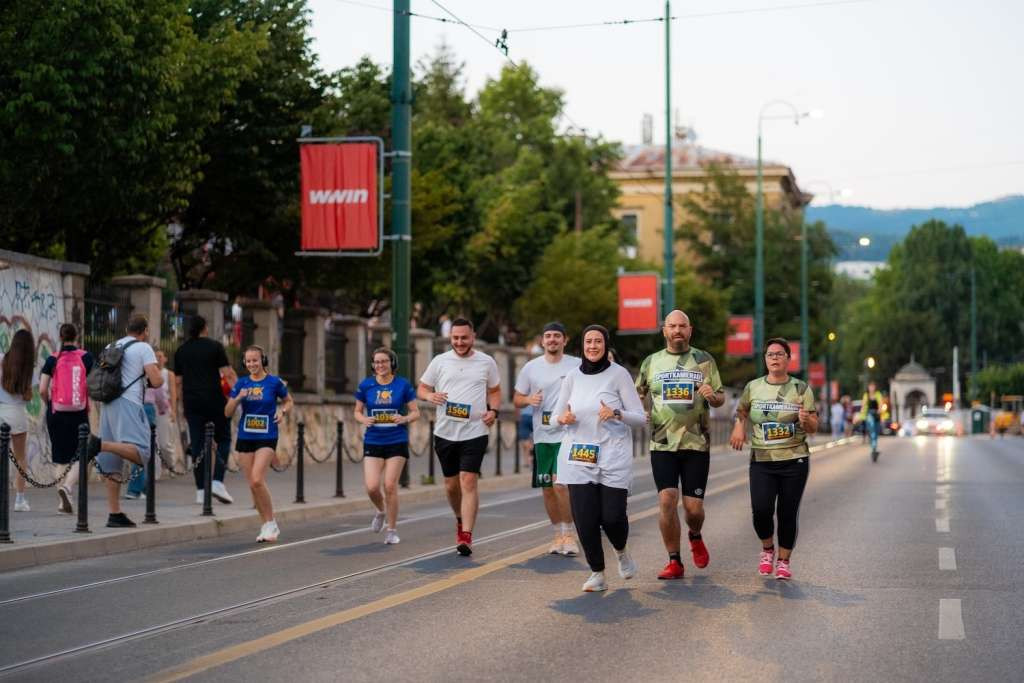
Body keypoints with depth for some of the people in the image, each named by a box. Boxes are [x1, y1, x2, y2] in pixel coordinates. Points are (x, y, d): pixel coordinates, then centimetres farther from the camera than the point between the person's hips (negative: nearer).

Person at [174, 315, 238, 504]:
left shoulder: (181, 351, 12)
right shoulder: (215, 346, -2)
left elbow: (178, 382, 14)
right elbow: (229, 375, -7)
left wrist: (184, 405, 21)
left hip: (192, 403, 4)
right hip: (215, 401, -4)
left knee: (197, 445, 4)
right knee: (223, 440, 8)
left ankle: (201, 491, 2)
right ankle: (217, 482, -8)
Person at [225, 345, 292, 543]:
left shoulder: (274, 382, -3)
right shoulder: (241, 384, 5)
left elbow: (288, 401, 13)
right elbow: (227, 412, 4)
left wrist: (283, 411, -8)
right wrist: (238, 398, -14)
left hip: (266, 438, -4)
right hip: (245, 437, 4)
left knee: (257, 480, -18)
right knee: (252, 484, 5)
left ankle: (271, 523, -4)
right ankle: (267, 525, 18)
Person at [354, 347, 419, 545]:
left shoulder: (403, 385, 0)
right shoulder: (365, 385, 3)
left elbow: (416, 412, 4)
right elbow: (357, 411, 12)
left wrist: (405, 418, -16)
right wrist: (363, 419, -11)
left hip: (397, 442, -1)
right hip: (373, 442, 1)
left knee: (390, 485, -6)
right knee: (372, 487, -9)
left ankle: (392, 530, 8)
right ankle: (380, 511, 26)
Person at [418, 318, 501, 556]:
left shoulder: (486, 362, 4)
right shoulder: (440, 361, 4)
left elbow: (494, 390, 16)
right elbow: (421, 388, 10)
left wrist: (493, 410, -3)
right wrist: (430, 396, -13)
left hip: (475, 432, -2)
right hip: (445, 432, 2)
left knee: (468, 482, -13)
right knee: (451, 485, 13)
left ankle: (466, 537, -13)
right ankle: (461, 520, 40)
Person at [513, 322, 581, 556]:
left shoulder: (578, 366, 0)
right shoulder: (531, 368, 7)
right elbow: (517, 399, 13)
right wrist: (528, 400, -9)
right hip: (542, 436, 4)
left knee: (560, 484, -16)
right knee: (548, 489, 8)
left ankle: (568, 535, -4)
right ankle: (558, 535, 22)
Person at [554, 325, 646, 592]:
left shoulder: (619, 374, -2)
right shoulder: (573, 377, 8)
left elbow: (640, 418, -2)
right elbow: (556, 414, 16)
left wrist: (616, 414, -20)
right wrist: (563, 418, -7)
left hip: (613, 456, -3)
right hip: (578, 457, 3)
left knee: (612, 516, -6)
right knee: (584, 518, -6)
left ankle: (621, 551, 29)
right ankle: (597, 574, 11)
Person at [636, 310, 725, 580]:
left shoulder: (704, 360, 7)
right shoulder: (651, 362, 9)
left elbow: (721, 398, 9)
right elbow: (637, 395, 18)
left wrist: (712, 396, -13)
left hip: (697, 443, 0)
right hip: (663, 444, 0)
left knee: (693, 506, -2)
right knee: (667, 500, -11)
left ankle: (695, 536, 33)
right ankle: (674, 562, 1)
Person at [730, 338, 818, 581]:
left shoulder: (800, 388, 3)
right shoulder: (753, 387, 6)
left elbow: (814, 427, 3)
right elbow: (741, 411, 26)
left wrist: (806, 420, -20)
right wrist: (739, 427, 6)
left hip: (795, 460, 0)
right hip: (762, 460, 1)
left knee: (788, 513, 0)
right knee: (761, 510, -12)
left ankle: (784, 561, 16)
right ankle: (767, 549, 16)